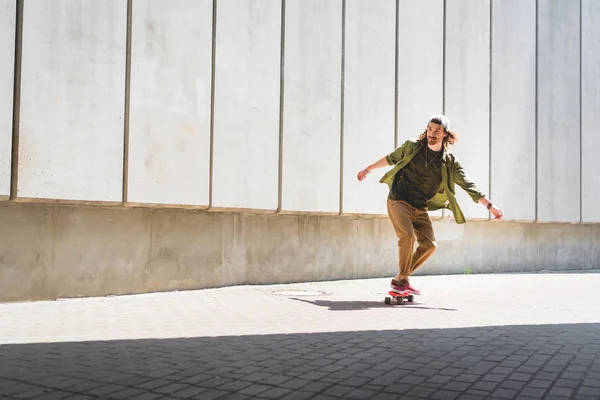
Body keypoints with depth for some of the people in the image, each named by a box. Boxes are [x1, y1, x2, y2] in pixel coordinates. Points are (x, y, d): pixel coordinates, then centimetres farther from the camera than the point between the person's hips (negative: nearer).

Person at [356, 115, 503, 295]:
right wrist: (368, 169, 22)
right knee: (407, 235, -25)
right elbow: (390, 159, 14)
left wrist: (490, 205, -11)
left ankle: (401, 279, 9)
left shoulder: (450, 162, 0)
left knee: (429, 244, -7)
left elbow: (469, 185, -3)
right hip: (398, 200, -3)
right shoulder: (411, 146, -2)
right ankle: (401, 278, -8)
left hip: (420, 208, 4)